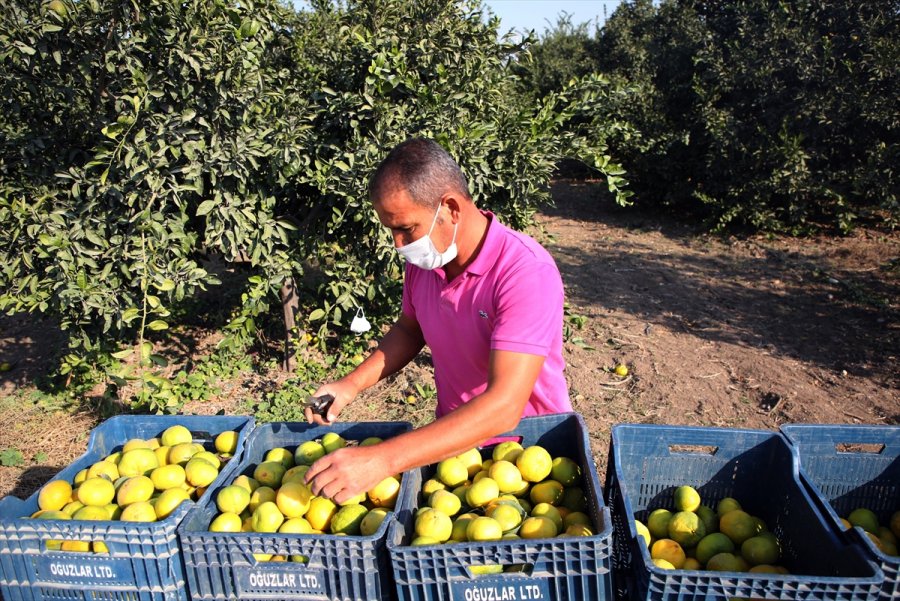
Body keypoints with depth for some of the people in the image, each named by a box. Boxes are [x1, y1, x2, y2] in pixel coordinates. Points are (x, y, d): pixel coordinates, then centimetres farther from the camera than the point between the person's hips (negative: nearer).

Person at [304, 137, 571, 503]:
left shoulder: (526, 272, -28)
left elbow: (503, 407, -35)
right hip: (452, 438, 4)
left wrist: (382, 460, -40)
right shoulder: (423, 260, -7)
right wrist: (351, 385, -3)